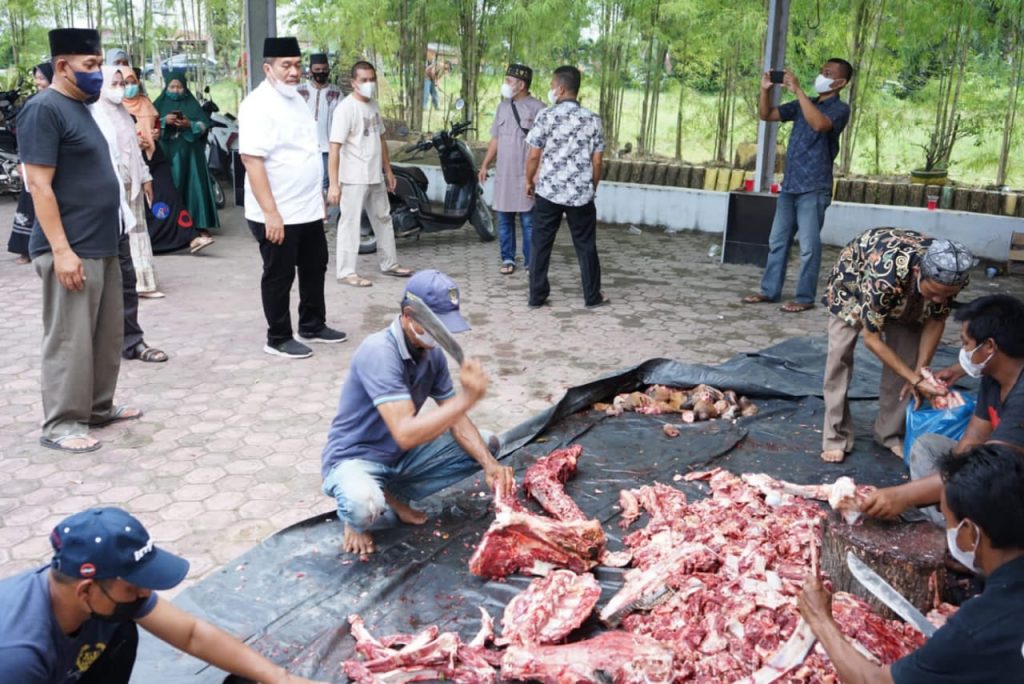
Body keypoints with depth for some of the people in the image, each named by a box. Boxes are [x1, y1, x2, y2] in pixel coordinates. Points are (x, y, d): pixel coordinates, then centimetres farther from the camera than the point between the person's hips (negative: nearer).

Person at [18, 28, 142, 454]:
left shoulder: (79, 107, 16)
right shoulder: (44, 110, -12)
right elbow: (40, 185, -17)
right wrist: (60, 249, -22)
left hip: (101, 246, 9)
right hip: (72, 250, -9)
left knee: (106, 334, 15)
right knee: (70, 339, -3)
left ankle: (98, 408, 27)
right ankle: (60, 424, 7)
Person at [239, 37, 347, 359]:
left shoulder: (295, 99, 11)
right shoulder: (258, 105, -16)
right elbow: (252, 160, -23)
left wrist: (318, 196, 18)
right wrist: (270, 213, -27)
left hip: (308, 209, 9)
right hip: (276, 214, -9)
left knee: (314, 267, 17)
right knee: (279, 276, 3)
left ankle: (313, 326, 33)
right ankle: (278, 338, 16)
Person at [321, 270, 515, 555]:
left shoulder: (432, 352, -4)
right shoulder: (379, 352, -29)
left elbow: (454, 419, -1)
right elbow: (405, 434, -37)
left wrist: (489, 463, -17)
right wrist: (466, 399, -40)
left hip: (401, 457, 8)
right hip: (355, 458, -8)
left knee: (487, 445, 4)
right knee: (364, 505, -41)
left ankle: (390, 497, 1)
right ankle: (359, 517, 0)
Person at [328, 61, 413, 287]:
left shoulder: (373, 105, 9)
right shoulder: (345, 108, -16)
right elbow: (335, 148, -20)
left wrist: (388, 170, 18)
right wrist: (333, 184, -25)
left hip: (375, 176, 8)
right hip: (353, 178, -8)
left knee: (383, 219, 17)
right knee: (350, 223, -2)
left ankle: (389, 264, 30)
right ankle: (346, 272, 5)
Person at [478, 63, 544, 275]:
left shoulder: (536, 107, -6)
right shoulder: (502, 107, 13)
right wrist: (485, 165, 14)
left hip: (526, 174, -6)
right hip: (503, 173, 6)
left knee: (528, 221, -3)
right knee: (504, 219, 7)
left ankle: (531, 263, 3)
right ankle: (508, 259, 16)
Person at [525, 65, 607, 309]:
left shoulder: (546, 116, -7)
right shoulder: (593, 120, 0)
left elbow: (534, 155, -5)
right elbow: (597, 161, 2)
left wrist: (529, 181, 11)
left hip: (548, 191, -1)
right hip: (581, 193, 2)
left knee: (541, 244, 9)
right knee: (586, 246, 11)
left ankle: (537, 296, 11)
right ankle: (592, 296, 18)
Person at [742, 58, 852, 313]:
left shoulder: (840, 108, -7)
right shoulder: (803, 104, 14)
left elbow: (819, 124, -28)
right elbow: (766, 115, 16)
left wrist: (798, 90, -26)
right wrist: (765, 89, -2)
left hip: (813, 188, -7)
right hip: (789, 185, 7)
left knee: (808, 246, -3)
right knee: (777, 241, 11)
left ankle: (805, 298, 5)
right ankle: (769, 290, 19)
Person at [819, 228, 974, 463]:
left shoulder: (952, 275, -32)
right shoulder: (884, 275, -46)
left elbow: (936, 320, -13)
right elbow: (871, 338, -34)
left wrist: (920, 371, -20)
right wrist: (916, 379, -36)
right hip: (855, 275, -4)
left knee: (906, 357, -7)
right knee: (840, 353, -14)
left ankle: (891, 433, 8)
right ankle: (836, 437, -5)